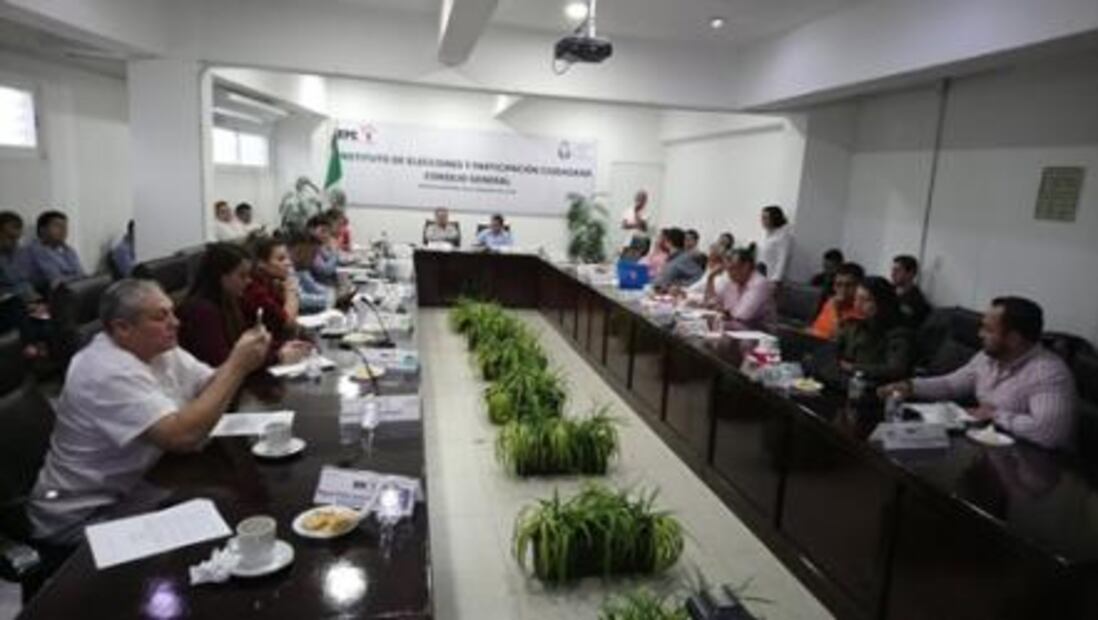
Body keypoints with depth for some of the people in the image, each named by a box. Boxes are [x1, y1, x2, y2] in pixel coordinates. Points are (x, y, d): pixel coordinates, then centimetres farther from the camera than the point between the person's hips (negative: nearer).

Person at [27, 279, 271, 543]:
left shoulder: (160, 349, 1)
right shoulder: (109, 373, -26)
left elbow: (214, 390, 3)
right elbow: (183, 436, -35)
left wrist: (241, 360, -17)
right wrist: (237, 366, -31)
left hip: (135, 490, 8)